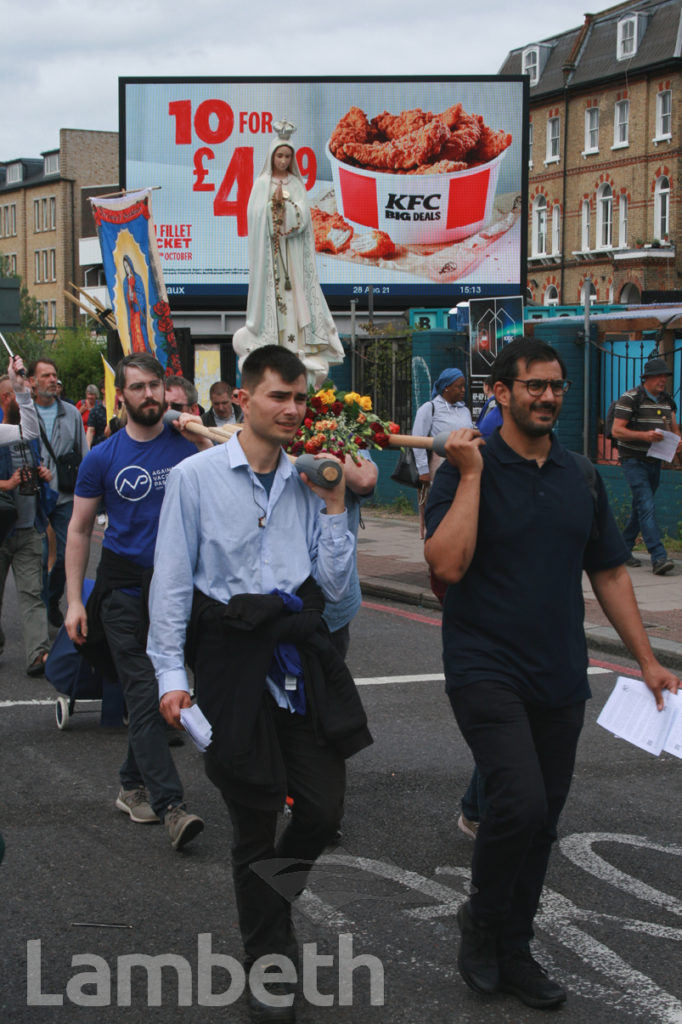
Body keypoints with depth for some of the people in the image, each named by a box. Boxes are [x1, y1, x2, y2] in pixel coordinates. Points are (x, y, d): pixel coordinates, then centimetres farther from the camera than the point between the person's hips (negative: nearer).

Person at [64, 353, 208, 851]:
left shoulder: (187, 444, 1)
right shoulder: (103, 458, -1)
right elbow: (80, 529, 3)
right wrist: (74, 600, -2)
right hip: (124, 586, -2)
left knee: (158, 689, 9)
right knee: (144, 693, -9)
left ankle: (134, 785, 26)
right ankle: (170, 804, -14)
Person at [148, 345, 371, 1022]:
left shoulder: (308, 481, 8)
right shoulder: (196, 477, -4)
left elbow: (334, 584, 6)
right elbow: (172, 582, -4)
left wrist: (333, 504, 0)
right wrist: (171, 674, -9)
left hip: (302, 654, 4)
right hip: (232, 660, -4)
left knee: (324, 808, 2)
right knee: (254, 821, 6)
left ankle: (268, 903, 33)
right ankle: (269, 970, 19)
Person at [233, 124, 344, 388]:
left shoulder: (297, 185, 10)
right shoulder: (262, 184, 7)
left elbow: (302, 217, -2)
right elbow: (256, 214, -4)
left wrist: (284, 202, -15)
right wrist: (274, 202, -16)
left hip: (293, 251, 1)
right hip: (268, 249, -1)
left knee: (294, 294, -5)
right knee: (270, 290, -6)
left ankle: (296, 343, -6)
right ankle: (270, 342, -5)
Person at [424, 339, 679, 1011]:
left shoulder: (581, 477, 10)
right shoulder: (467, 470, -6)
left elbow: (609, 573, 15)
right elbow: (447, 564, -20)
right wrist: (470, 475, -20)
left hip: (560, 678, 6)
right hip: (486, 670, -5)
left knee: (540, 822, 10)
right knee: (521, 803, -21)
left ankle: (511, 951, 26)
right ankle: (481, 918, 6)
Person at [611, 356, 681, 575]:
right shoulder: (630, 398, -10)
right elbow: (616, 431, -15)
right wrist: (644, 435, -28)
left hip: (654, 462, 7)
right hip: (634, 461, -7)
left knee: (641, 508, 13)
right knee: (647, 507, -16)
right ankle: (658, 557, -24)